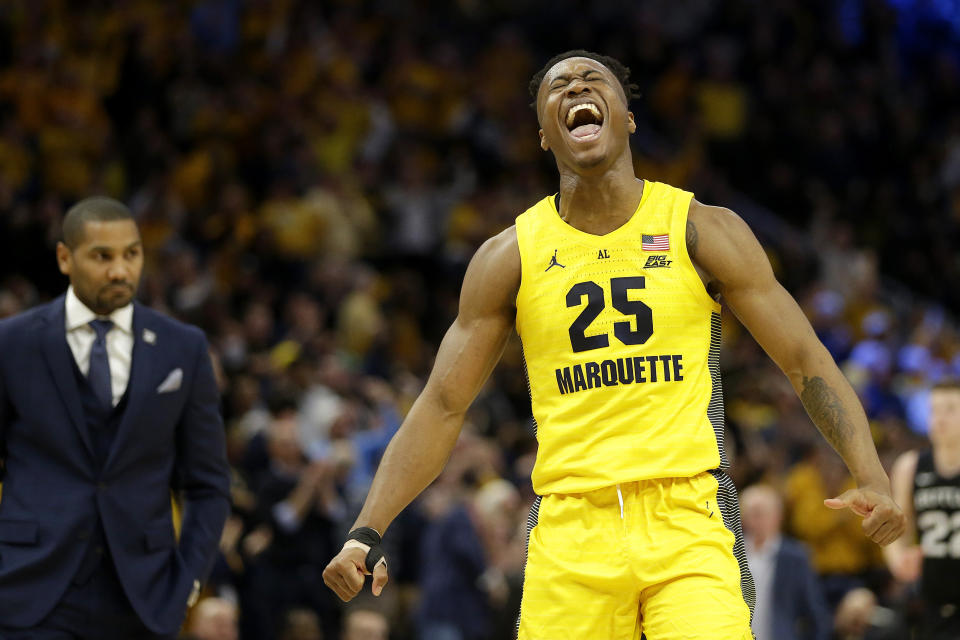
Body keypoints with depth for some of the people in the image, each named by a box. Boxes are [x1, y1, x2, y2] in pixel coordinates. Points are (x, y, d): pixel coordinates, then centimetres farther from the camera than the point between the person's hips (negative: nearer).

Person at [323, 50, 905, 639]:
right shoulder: (509, 257, 8)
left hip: (687, 523, -2)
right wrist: (367, 534, 0)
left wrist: (873, 477, -9)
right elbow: (441, 407, 10)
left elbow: (806, 360, 6)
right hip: (568, 537, 2)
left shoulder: (704, 231, 5)